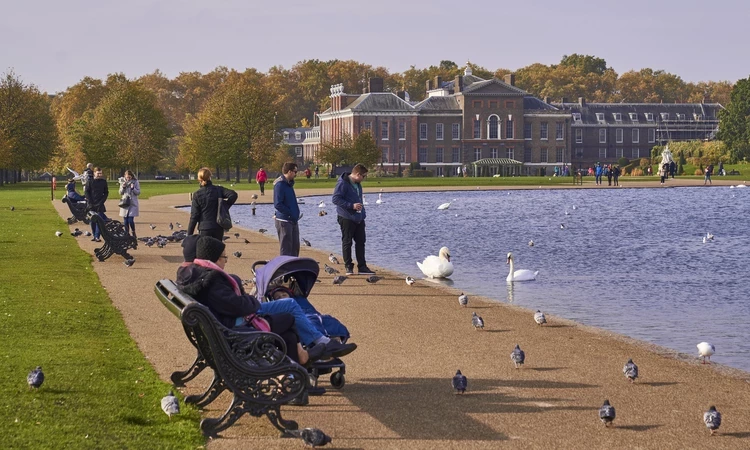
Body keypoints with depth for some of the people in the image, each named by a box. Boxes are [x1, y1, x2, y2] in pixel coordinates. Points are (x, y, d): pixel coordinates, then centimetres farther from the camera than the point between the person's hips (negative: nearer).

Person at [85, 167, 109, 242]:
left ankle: (97, 236, -12)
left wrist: (102, 201, -4)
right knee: (92, 221, 4)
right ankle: (95, 236, 12)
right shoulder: (90, 181, 2)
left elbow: (106, 193, 9)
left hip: (100, 205, -1)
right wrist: (90, 202, -7)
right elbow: (86, 192, 2)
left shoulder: (103, 182, 5)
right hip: (91, 204, 1)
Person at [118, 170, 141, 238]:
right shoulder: (122, 182, 7)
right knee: (125, 221, 4)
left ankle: (133, 234, 8)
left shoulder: (135, 182, -2)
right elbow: (120, 193, 10)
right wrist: (123, 187, -8)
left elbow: (138, 192, -1)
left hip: (132, 203, -3)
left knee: (130, 220, -11)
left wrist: (133, 188, -18)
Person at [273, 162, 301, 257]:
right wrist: (291, 213, -17)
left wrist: (296, 214, 9)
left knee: (295, 247, 14)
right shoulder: (280, 184, -15)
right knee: (286, 249, -3)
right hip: (284, 221, -9)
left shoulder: (289, 184, 14)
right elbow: (277, 204, -21)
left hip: (293, 221, 9)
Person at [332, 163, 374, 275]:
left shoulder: (357, 184, 13)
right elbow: (335, 199, -20)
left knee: (360, 242, 7)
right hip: (347, 218, -8)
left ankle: (362, 267, 11)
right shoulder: (342, 183, -15)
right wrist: (352, 206, -23)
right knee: (347, 242, 1)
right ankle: (348, 266, 7)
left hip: (359, 218, 8)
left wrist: (363, 213, 18)